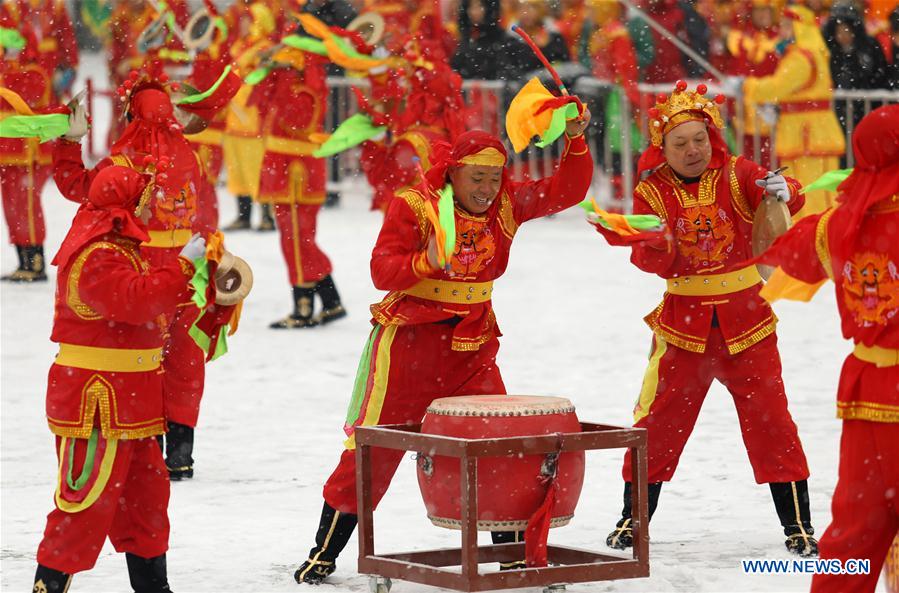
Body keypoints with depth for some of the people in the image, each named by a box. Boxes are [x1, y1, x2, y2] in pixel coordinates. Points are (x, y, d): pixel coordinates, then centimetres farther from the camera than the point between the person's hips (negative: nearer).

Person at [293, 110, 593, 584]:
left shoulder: (508, 205, 3)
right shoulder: (413, 207, -10)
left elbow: (567, 191, 0)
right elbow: (383, 271, -15)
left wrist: (575, 142, -14)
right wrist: (428, 262, -32)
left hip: (472, 345, 4)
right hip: (410, 340, -4)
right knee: (375, 445, 0)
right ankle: (324, 553, 10)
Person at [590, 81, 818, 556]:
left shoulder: (736, 174, -3)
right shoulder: (652, 191, -2)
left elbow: (791, 202, -17)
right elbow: (651, 260, -11)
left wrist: (782, 191, -40)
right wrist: (656, 244, -33)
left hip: (746, 322, -1)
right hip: (683, 328, 1)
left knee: (770, 422, -2)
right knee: (657, 425, 2)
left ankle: (797, 525, 7)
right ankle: (633, 518, 19)